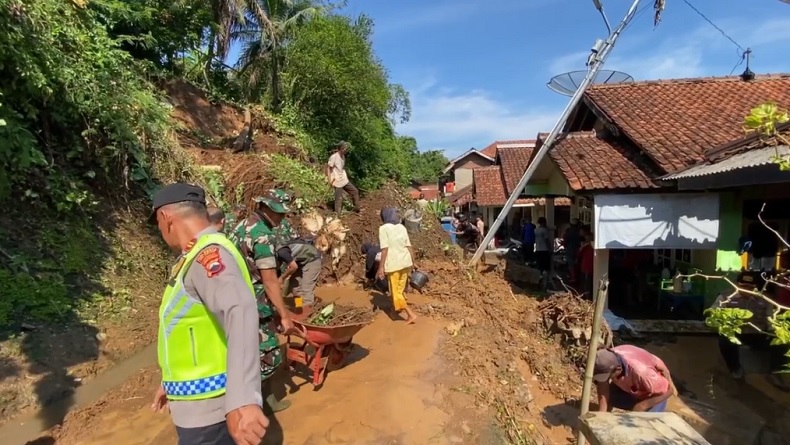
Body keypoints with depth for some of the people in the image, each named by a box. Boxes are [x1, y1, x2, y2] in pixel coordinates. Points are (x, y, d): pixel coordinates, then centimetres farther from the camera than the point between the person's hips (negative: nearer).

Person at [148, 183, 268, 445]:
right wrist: (172, 383, 27)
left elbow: (240, 313, -39)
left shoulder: (208, 253, -21)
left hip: (207, 406, -9)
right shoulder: (199, 255, 10)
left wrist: (242, 400, -48)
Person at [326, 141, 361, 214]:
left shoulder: (343, 156, 7)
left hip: (345, 180, 8)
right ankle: (337, 215, 11)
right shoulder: (333, 157, -17)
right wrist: (330, 180, -17)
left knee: (355, 191, 12)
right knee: (339, 198, -1)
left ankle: (357, 209, 24)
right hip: (337, 182, -8)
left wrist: (346, 175, 10)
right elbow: (328, 168, -14)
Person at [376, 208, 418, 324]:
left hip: (393, 264, -6)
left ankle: (411, 314, -3)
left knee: (395, 291, 3)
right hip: (405, 262, 7)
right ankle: (398, 307, 43)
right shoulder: (402, 227, 9)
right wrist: (413, 262, 16)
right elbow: (409, 247, 8)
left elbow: (385, 249, -15)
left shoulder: (383, 228, -8)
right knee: (400, 288, 24)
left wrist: (381, 267, -13)